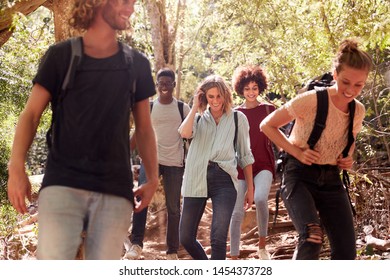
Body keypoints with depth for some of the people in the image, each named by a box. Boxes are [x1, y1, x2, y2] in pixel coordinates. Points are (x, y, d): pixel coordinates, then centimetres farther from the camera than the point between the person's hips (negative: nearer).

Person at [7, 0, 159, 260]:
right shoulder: (61, 55, 5)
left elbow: (144, 127, 18)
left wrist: (153, 179, 10)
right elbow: (31, 114, 3)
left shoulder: (137, 65, 13)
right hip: (62, 183, -2)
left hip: (115, 190, 2)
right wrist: (17, 168, -10)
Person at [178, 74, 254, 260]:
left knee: (218, 239, -14)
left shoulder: (237, 118, 10)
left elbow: (245, 155, 14)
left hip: (224, 180, -2)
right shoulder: (198, 118, 13)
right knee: (186, 238, 5)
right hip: (196, 180, 2)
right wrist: (195, 107, -1)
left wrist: (250, 187, 12)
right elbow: (184, 133, -11)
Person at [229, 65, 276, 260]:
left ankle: (262, 246, -9)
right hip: (240, 166, 2)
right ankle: (234, 257, 6)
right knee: (237, 212, -2)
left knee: (260, 198, -29)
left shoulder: (269, 110, 4)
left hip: (263, 165, -2)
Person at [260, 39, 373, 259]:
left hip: (332, 181, 6)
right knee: (313, 235, -31)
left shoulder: (358, 111, 3)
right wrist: (297, 151, -16)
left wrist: (347, 159, 2)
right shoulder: (311, 101, -16)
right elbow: (267, 125, -7)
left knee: (346, 253, -1)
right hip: (300, 177, -6)